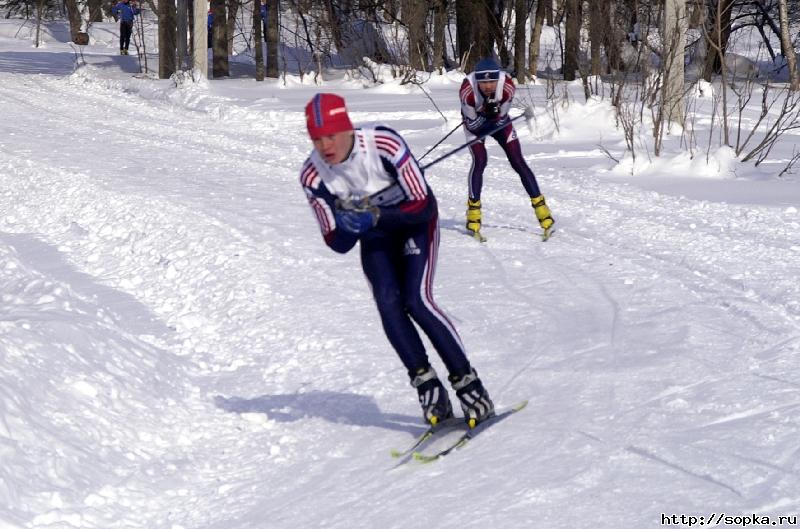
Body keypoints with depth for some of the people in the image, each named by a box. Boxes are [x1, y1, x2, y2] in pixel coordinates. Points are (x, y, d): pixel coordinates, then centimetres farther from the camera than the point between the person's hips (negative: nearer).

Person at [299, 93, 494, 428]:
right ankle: (427, 386, -9)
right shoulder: (312, 175, -20)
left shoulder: (384, 143, -32)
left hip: (415, 220, -3)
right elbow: (338, 244, -14)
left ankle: (468, 384, -11)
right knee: (388, 304, -18)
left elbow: (424, 206, -26)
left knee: (417, 301, -20)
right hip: (375, 236, 4)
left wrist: (377, 216, -40)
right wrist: (348, 227, -37)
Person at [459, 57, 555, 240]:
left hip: (498, 120, 2)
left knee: (518, 161, -3)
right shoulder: (467, 90, -37)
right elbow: (473, 123, -26)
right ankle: (473, 212, -9)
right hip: (475, 123, -1)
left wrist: (494, 110, -37)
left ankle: (540, 206, 4)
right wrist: (487, 112, -39)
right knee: (479, 161, -19)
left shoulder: (507, 86, -33)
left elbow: (501, 119, -19)